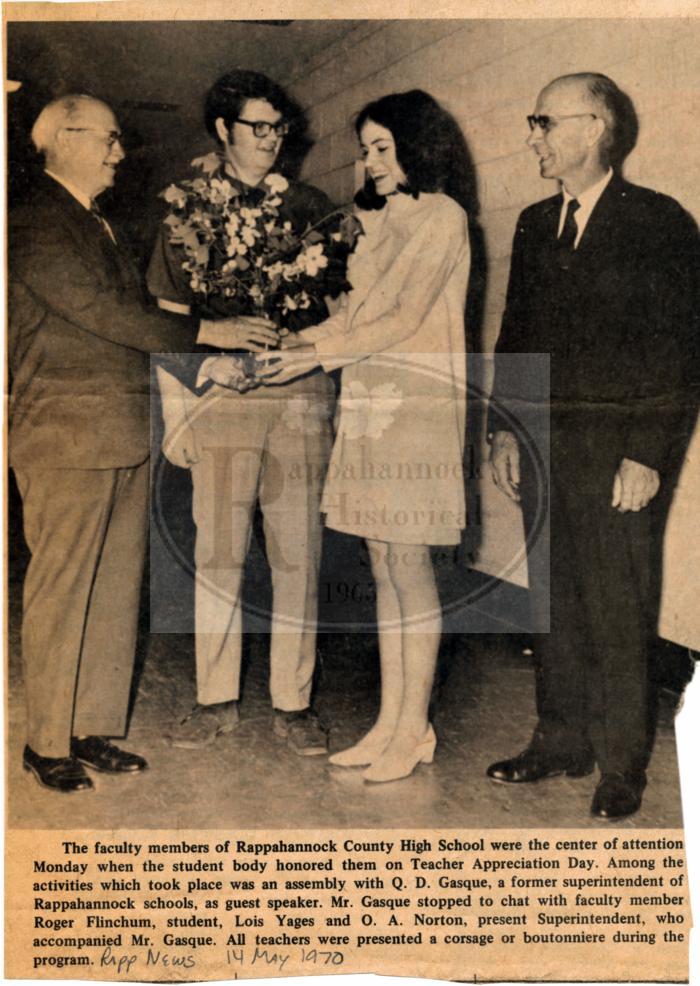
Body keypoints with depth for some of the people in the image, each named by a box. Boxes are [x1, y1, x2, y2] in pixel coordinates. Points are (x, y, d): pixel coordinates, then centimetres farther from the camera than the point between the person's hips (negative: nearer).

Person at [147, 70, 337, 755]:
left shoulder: (309, 207, 13)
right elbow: (166, 323, 9)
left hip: (301, 397, 1)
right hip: (221, 398, 0)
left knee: (297, 555, 1)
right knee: (217, 553, 2)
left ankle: (293, 704, 12)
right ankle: (216, 700, 15)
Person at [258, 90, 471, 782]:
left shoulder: (441, 216, -4)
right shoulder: (381, 219, 21)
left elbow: (403, 318, -12)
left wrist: (317, 354, -12)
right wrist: (282, 346, 7)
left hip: (416, 405, -8)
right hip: (369, 402, 8)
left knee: (408, 568, -3)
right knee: (385, 570, 9)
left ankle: (414, 729, 10)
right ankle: (391, 722, 18)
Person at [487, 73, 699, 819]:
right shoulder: (534, 224, 14)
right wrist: (505, 430, 8)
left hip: (618, 449, -5)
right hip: (543, 444, 6)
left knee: (617, 612, 1)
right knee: (554, 602, 12)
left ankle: (622, 765, 18)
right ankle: (562, 743, 27)